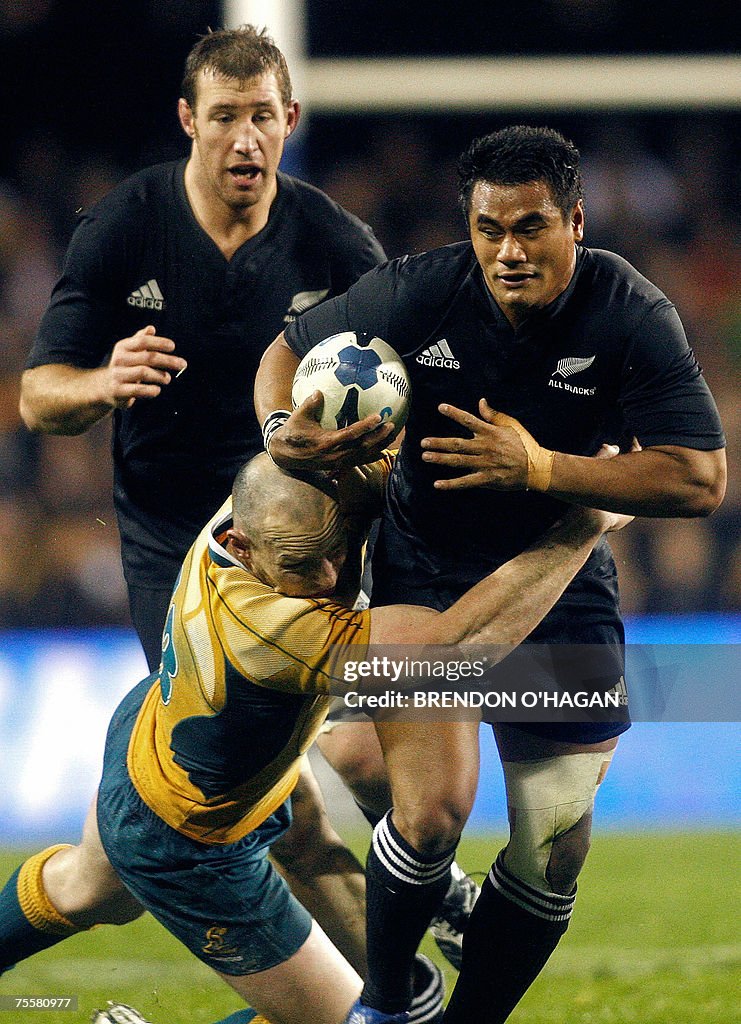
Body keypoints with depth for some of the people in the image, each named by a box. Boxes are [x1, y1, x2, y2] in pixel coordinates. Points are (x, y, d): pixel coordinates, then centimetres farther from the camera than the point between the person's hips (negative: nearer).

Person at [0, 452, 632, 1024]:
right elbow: (463, 640, -54)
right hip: (187, 850, -8)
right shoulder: (262, 628, -49)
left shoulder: (266, 500, -27)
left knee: (87, 890, 40)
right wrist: (587, 524, -44)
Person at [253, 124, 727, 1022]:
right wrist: (282, 430, -24)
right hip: (424, 569, -2)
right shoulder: (419, 292, -18)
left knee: (555, 855, 2)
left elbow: (699, 480, -22)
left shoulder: (632, 318, -19)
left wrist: (538, 468, -30)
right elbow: (290, 349, -1)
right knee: (432, 811, -20)